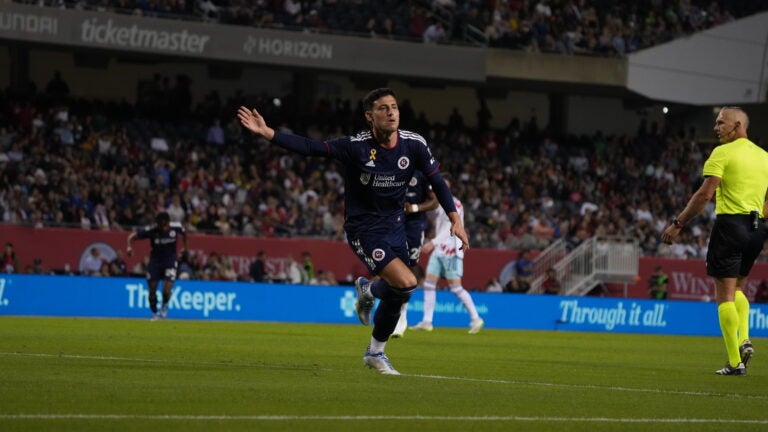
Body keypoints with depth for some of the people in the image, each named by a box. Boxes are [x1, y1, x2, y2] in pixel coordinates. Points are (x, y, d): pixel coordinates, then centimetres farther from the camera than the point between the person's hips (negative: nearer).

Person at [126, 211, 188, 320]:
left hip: (170, 261, 0)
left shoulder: (176, 227, -17)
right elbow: (133, 236, -14)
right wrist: (130, 247, -33)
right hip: (155, 261, 0)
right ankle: (154, 313, 25)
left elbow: (183, 232, 8)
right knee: (152, 289, 2)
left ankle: (164, 306, 19)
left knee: (167, 289, -13)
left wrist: (185, 244, 22)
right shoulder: (151, 230, -21)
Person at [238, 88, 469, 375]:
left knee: (397, 295, 9)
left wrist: (455, 219, -4)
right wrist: (267, 133, -31)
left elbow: (436, 181, 3)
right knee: (406, 283, -23)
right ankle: (368, 290, 11)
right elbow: (310, 148, -22)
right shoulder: (356, 146, -19)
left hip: (394, 226, 5)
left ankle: (375, 352, 33)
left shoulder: (414, 145, -7)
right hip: (363, 229, -5)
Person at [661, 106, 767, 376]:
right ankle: (744, 339, 2)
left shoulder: (723, 153, -7)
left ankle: (735, 362, -6)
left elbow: (705, 194, -14)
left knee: (725, 294, -2)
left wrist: (678, 224, -10)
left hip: (730, 224, -7)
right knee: (737, 288, 23)